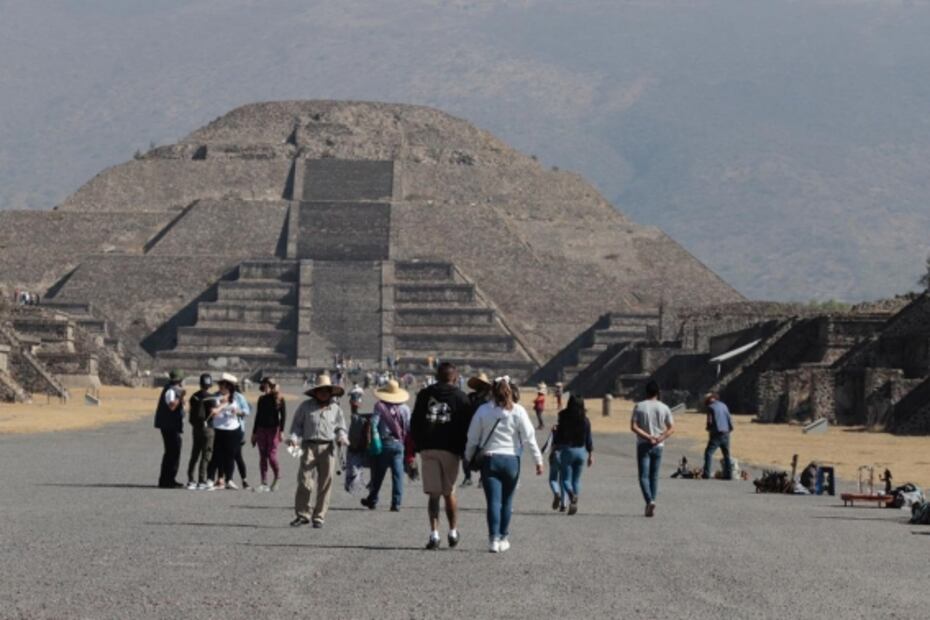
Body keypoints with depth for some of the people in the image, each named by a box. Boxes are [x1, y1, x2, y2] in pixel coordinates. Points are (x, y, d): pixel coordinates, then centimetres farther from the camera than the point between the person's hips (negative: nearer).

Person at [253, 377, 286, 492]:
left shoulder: (279, 399, -3)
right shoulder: (261, 399, 9)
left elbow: (283, 416, -5)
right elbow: (258, 416, 14)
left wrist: (281, 430, -14)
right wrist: (254, 433, 14)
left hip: (273, 429, -5)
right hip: (261, 429, 5)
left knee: (271, 456, -10)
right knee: (262, 456, 2)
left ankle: (277, 476, 15)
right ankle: (264, 483, 5)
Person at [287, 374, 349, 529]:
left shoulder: (336, 409, 14)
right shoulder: (306, 406, 9)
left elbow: (341, 427, 19)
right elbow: (297, 424, 13)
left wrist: (342, 437, -3)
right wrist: (294, 438, -5)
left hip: (328, 448, 2)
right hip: (309, 446, -2)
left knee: (325, 484, 1)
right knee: (304, 481, -8)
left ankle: (319, 517, 9)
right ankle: (302, 514, 3)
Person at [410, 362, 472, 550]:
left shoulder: (424, 394, 7)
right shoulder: (461, 397, 1)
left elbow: (414, 423, 7)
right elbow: (466, 427, 0)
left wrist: (416, 446, 13)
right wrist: (463, 450, 8)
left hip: (428, 449, 1)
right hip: (450, 450, -1)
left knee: (433, 494, 2)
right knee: (449, 493, 12)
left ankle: (434, 533, -9)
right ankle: (453, 531, 13)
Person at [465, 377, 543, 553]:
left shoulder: (483, 410, 0)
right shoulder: (518, 411, -2)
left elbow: (472, 438, 4)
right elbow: (529, 437, -3)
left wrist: (469, 458, 18)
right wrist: (538, 460, 2)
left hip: (489, 459, 0)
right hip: (511, 459, 1)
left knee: (493, 501, -3)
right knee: (507, 501, 13)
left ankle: (493, 539, -14)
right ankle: (503, 538, 19)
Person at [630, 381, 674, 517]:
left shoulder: (639, 407, -4)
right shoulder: (664, 408, 2)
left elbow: (633, 427, -11)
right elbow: (671, 428, -2)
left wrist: (647, 437, -14)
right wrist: (660, 438, -11)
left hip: (643, 445, -2)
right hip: (658, 446, 2)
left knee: (644, 476, -2)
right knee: (654, 476, 12)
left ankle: (650, 501, -24)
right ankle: (651, 506, 11)